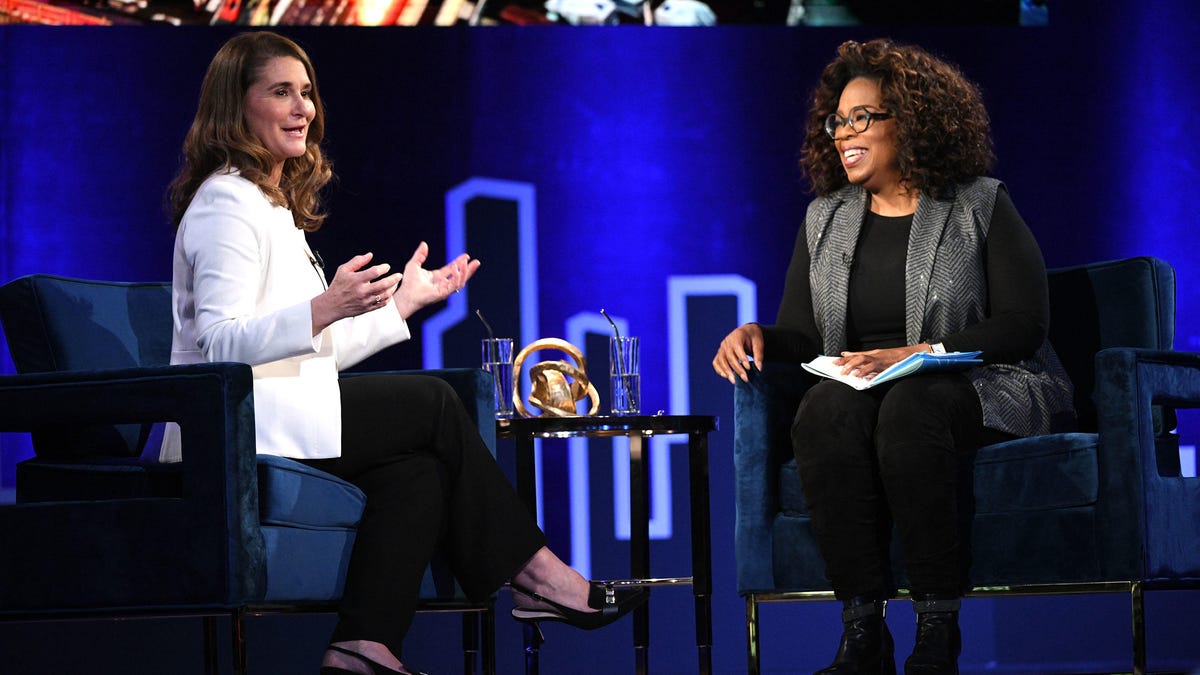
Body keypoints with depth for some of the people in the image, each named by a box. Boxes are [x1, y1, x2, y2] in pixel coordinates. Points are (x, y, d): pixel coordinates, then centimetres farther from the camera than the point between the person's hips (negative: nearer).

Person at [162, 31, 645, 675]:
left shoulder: (272, 204, 22)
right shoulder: (227, 204, -9)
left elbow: (311, 352, 21)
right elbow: (220, 343, -21)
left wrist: (402, 301, 21)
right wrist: (326, 307, -33)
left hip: (275, 420, 9)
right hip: (237, 424, -9)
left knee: (417, 466, -10)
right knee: (433, 403, -8)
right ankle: (531, 573, 1)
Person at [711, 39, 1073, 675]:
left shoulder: (981, 205, 2)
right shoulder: (824, 219, 17)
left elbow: (1022, 324, -7)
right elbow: (802, 338, 14)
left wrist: (919, 354, -18)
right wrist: (758, 335, -10)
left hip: (989, 388, -3)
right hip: (867, 390, 4)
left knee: (909, 406, -39)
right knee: (827, 410, -34)